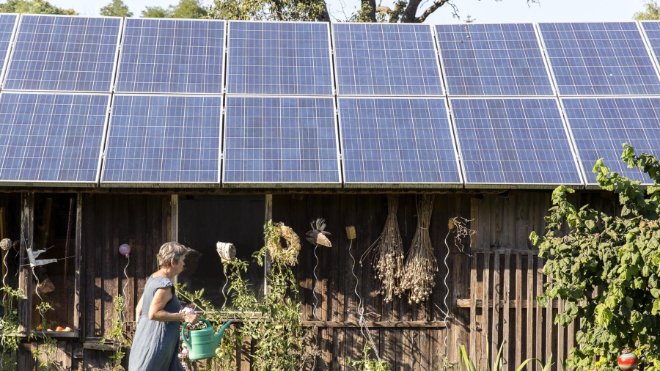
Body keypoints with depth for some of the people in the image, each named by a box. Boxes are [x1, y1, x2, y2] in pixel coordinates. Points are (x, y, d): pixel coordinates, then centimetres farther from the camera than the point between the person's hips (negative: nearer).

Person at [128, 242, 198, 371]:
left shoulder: (153, 279, 13)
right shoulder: (165, 285, -17)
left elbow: (139, 309, 17)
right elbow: (153, 314, -24)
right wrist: (182, 316, -20)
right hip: (156, 344, -10)